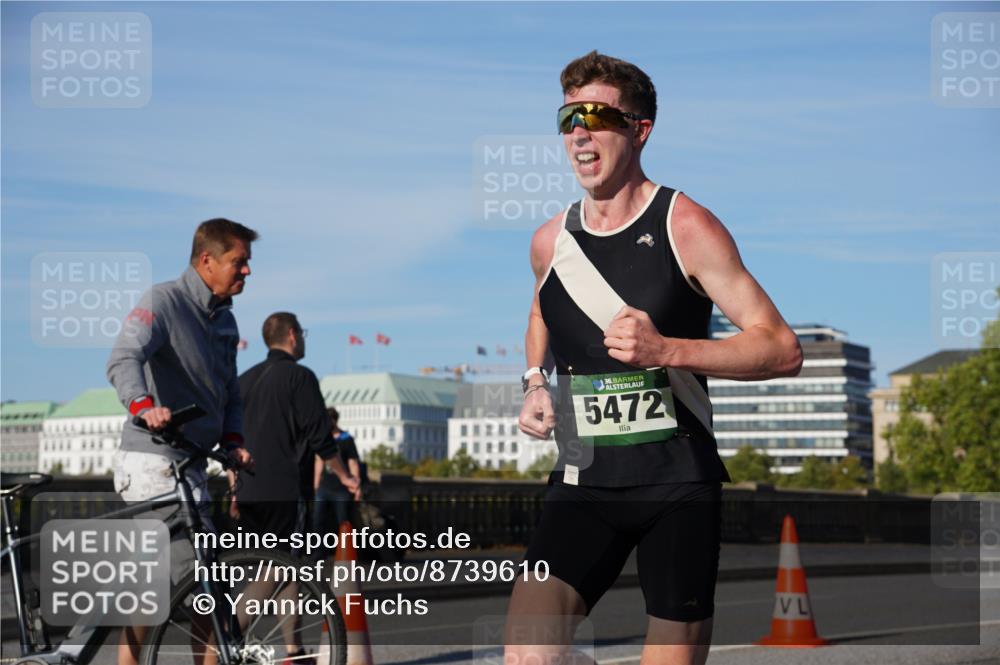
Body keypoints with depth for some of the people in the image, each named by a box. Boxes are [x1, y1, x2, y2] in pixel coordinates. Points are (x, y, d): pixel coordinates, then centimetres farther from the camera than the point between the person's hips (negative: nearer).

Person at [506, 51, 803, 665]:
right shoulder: (550, 241, 8)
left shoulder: (686, 227, -7)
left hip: (680, 484, -3)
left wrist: (667, 350, -23)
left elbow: (783, 350, -10)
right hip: (584, 484, 3)